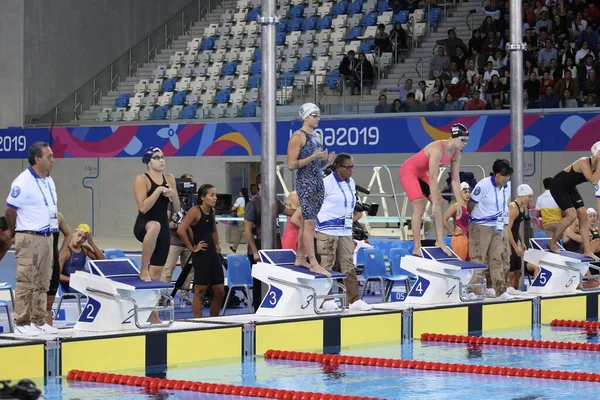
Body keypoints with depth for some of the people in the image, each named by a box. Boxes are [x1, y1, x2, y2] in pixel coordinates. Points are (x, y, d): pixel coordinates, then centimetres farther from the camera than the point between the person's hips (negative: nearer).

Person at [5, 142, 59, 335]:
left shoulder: (49, 181, 11)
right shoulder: (23, 182, -14)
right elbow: (10, 211, -9)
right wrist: (15, 232, 3)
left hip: (46, 237, 8)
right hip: (29, 239, -8)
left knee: (43, 283, 11)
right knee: (26, 283, -4)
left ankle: (39, 321, 18)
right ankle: (22, 323, 0)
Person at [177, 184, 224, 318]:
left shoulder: (211, 211, 11)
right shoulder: (195, 211, -13)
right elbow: (181, 230, -23)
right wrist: (192, 248, -16)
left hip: (213, 254, 8)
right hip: (200, 255, -8)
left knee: (220, 291, 8)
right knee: (200, 291, -2)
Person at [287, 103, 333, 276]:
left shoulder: (316, 136, 17)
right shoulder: (298, 137, -9)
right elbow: (291, 165, -14)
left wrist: (325, 159, 5)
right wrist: (312, 157, -21)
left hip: (318, 181, 9)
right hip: (305, 183, -9)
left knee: (307, 222, 11)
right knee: (310, 222, -12)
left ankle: (300, 258, 17)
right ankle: (313, 263, -15)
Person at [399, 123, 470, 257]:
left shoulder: (456, 154, -9)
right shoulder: (438, 149, -35)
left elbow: (455, 179, -5)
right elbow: (433, 178, -36)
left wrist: (459, 203, -8)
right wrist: (435, 203, -36)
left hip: (422, 173, 9)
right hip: (409, 171, -9)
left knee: (439, 202, -3)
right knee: (420, 206, -16)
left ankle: (439, 242, -4)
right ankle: (417, 248, -14)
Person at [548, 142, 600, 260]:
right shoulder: (584, 162, -30)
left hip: (570, 187, 9)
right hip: (558, 186, -9)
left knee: (583, 215, 0)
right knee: (572, 215, -19)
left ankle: (587, 250, 3)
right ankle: (552, 242, 1)